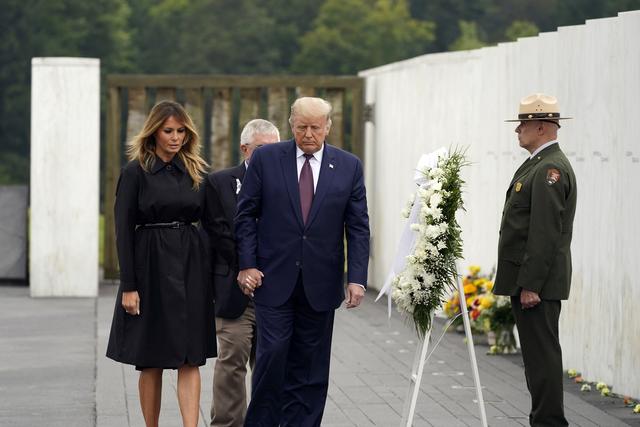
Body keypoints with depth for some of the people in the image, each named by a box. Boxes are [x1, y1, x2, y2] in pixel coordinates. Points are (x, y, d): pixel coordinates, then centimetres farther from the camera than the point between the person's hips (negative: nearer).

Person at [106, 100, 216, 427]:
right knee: (151, 361, 5)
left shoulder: (195, 171, 9)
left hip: (191, 267, 3)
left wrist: (211, 275, 7)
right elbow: (123, 230, -7)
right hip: (151, 266, -3)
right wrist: (128, 286, -13)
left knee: (190, 359, -5)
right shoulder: (135, 172, -4)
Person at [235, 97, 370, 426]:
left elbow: (358, 226, 3)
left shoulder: (349, 166, 4)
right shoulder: (266, 159, 1)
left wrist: (356, 278, -5)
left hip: (319, 284, 2)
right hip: (273, 278, -2)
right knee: (273, 352, -8)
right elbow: (246, 214, 3)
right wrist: (247, 265, -5)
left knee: (310, 365, 5)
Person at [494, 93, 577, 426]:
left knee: (542, 354, -8)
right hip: (529, 280, 11)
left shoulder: (550, 169, -16)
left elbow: (546, 234, -21)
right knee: (538, 353, 13)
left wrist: (530, 285, -22)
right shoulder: (540, 165, 17)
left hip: (537, 283, -11)